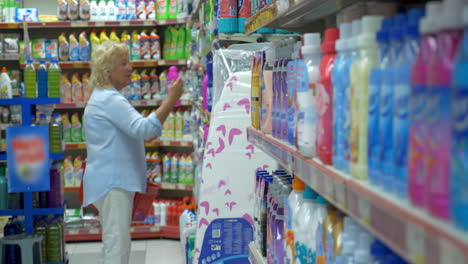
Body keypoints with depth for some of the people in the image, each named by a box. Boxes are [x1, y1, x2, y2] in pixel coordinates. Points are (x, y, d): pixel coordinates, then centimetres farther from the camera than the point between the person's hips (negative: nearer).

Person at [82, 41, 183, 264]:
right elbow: (144, 128, -28)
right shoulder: (110, 99, -17)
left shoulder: (104, 97, 19)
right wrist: (171, 100, -27)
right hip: (112, 181, -11)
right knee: (117, 245, -10)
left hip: (115, 180, 11)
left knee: (115, 243, 16)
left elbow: (132, 131, 29)